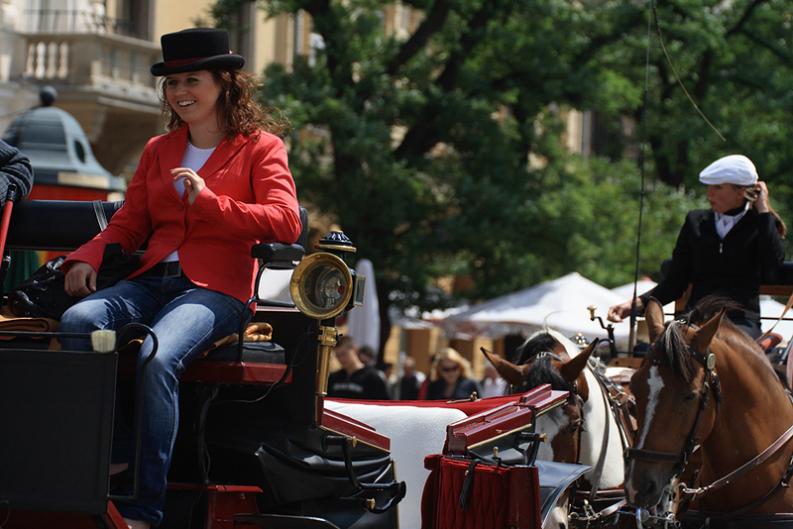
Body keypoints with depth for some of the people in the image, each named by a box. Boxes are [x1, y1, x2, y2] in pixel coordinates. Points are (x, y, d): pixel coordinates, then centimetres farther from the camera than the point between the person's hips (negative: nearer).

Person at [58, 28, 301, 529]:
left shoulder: (261, 148, 9)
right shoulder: (159, 151, 26)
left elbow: (286, 223, -5)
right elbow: (129, 224, 24)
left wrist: (207, 200, -12)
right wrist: (88, 257, 2)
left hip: (217, 287, -5)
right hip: (153, 281, 6)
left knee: (157, 355, -36)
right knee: (77, 320, -28)